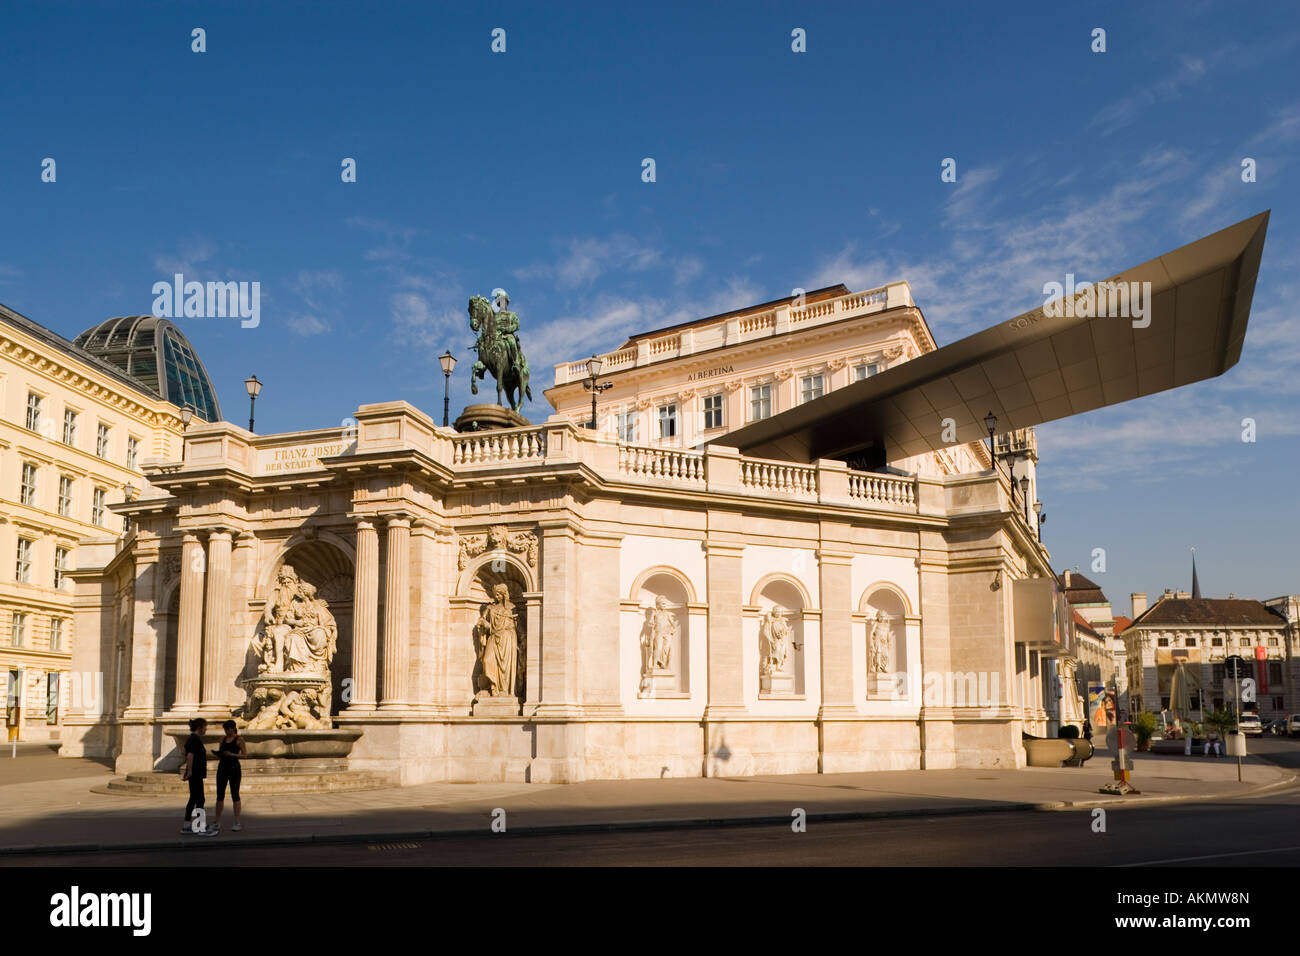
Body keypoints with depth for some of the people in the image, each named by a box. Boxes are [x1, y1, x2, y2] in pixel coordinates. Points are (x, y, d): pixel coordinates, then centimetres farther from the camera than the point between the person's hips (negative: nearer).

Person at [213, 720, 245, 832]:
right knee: (220, 794, 5)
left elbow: (244, 755, -8)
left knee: (235, 794, -2)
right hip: (222, 767, 5)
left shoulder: (239, 739, -4)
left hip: (234, 768, -5)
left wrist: (232, 754, -20)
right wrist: (216, 754, -8)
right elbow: (219, 754, 15)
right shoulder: (223, 739, 11)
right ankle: (217, 822, 11)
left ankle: (237, 823, 1)